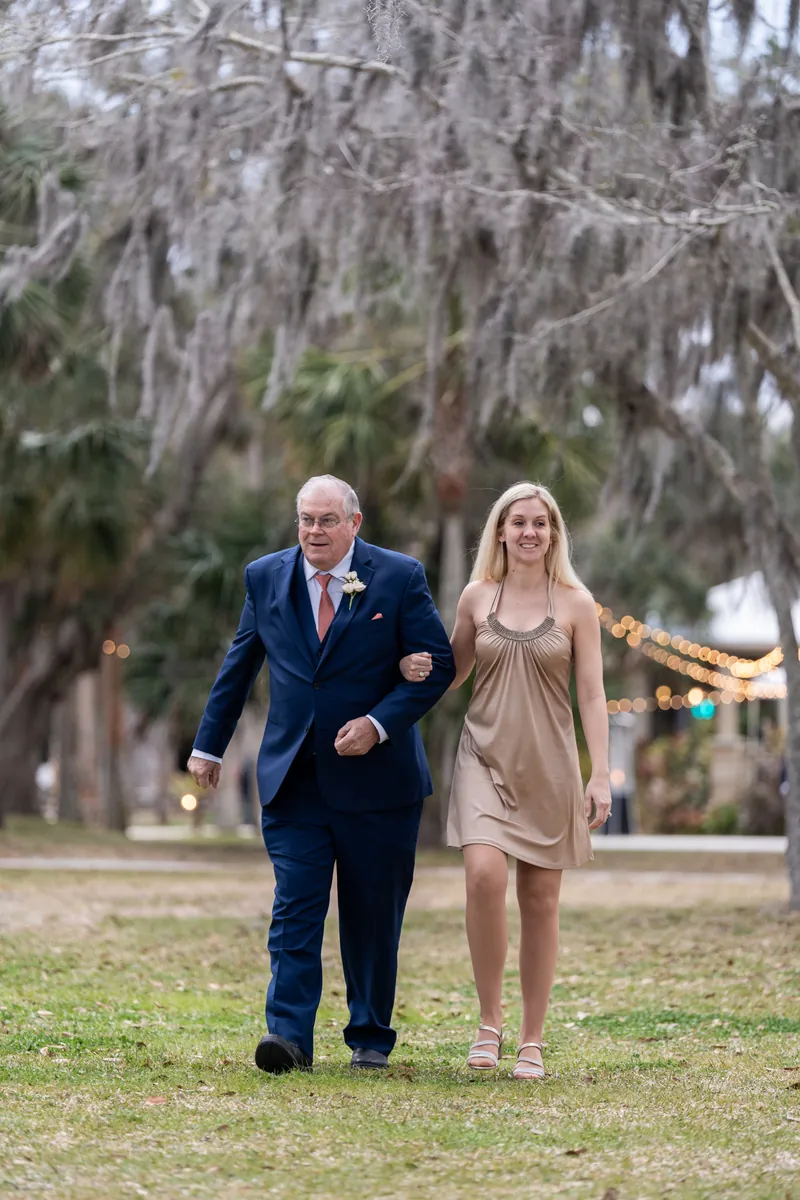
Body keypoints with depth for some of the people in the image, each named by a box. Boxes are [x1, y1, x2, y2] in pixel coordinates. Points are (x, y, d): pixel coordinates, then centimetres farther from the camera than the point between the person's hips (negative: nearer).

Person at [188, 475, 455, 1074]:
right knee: (295, 910, -9)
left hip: (375, 775, -1)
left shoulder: (400, 577, -3)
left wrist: (378, 724, -15)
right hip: (294, 778, 2)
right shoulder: (266, 577, 6)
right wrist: (210, 745, 20)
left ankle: (371, 1038, 21)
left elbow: (438, 664, -4)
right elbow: (239, 665, 17)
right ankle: (289, 1034, -12)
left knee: (373, 915, 7)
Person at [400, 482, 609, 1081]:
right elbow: (456, 672, 19)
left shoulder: (575, 603, 0)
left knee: (540, 901, 3)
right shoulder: (476, 597, 5)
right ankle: (490, 1020, -6)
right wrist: (419, 670, -4)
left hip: (548, 764, 0)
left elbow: (592, 695, -1)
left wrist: (601, 777, -8)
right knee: (484, 874, -21)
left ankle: (532, 1042, 12)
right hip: (486, 757, 1)